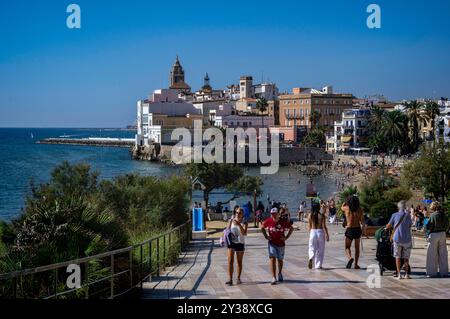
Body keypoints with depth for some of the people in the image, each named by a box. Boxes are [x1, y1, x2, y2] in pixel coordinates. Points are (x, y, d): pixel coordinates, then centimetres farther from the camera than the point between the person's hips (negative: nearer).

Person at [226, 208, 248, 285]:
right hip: (231, 242, 1)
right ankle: (230, 279, -11)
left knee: (239, 262, 9)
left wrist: (239, 225, -29)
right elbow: (228, 229, 15)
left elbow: (244, 233, -19)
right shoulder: (232, 221, 3)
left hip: (240, 243, -1)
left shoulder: (244, 223, -5)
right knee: (230, 261, -8)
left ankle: (238, 278, 21)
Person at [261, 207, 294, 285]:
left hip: (281, 243, 1)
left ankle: (280, 274, 43)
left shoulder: (283, 222, -10)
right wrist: (266, 236, 2)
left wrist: (287, 237, -3)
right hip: (272, 243, -1)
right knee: (272, 259, -15)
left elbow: (291, 228, 4)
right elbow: (262, 227, 10)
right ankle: (274, 278, -17)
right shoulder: (268, 221, -8)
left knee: (280, 260, 15)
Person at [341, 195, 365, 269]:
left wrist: (346, 201, 20)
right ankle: (356, 264, 17)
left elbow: (342, 207, 17)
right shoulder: (359, 209, -5)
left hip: (349, 230, -2)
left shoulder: (346, 208, -8)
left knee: (347, 247, 8)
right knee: (357, 248, 16)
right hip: (357, 229, 2)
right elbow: (362, 221, -7)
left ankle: (350, 258, -21)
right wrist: (363, 229, 2)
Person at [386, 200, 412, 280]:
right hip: (407, 239, 1)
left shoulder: (395, 215, -2)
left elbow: (388, 226, 5)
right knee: (406, 257, 9)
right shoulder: (408, 215, 2)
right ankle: (406, 274, 7)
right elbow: (410, 226, 10)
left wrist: (386, 228, 28)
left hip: (397, 238, -1)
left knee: (398, 257, 6)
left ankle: (399, 274, 1)